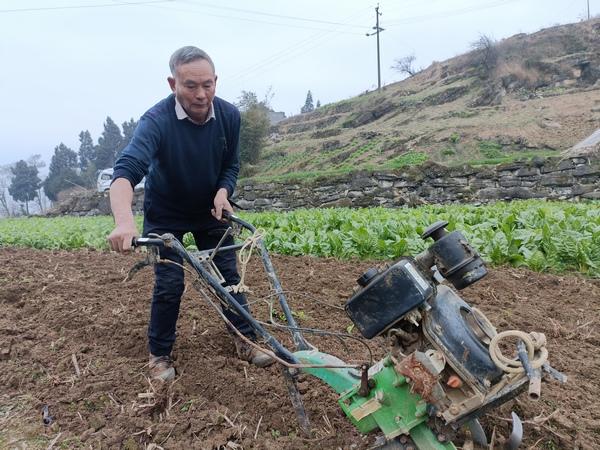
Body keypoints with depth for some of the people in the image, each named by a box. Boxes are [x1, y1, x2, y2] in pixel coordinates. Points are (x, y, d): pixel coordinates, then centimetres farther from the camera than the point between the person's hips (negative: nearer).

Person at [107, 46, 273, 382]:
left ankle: (246, 341, 20)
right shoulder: (157, 121, -30)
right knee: (169, 285, -5)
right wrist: (124, 221, -61)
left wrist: (222, 193, -22)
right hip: (165, 217, -3)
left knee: (229, 275, 4)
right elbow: (126, 171, -43)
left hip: (210, 212, 4)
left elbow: (231, 165, -1)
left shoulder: (229, 116, -15)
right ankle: (160, 355, 15)